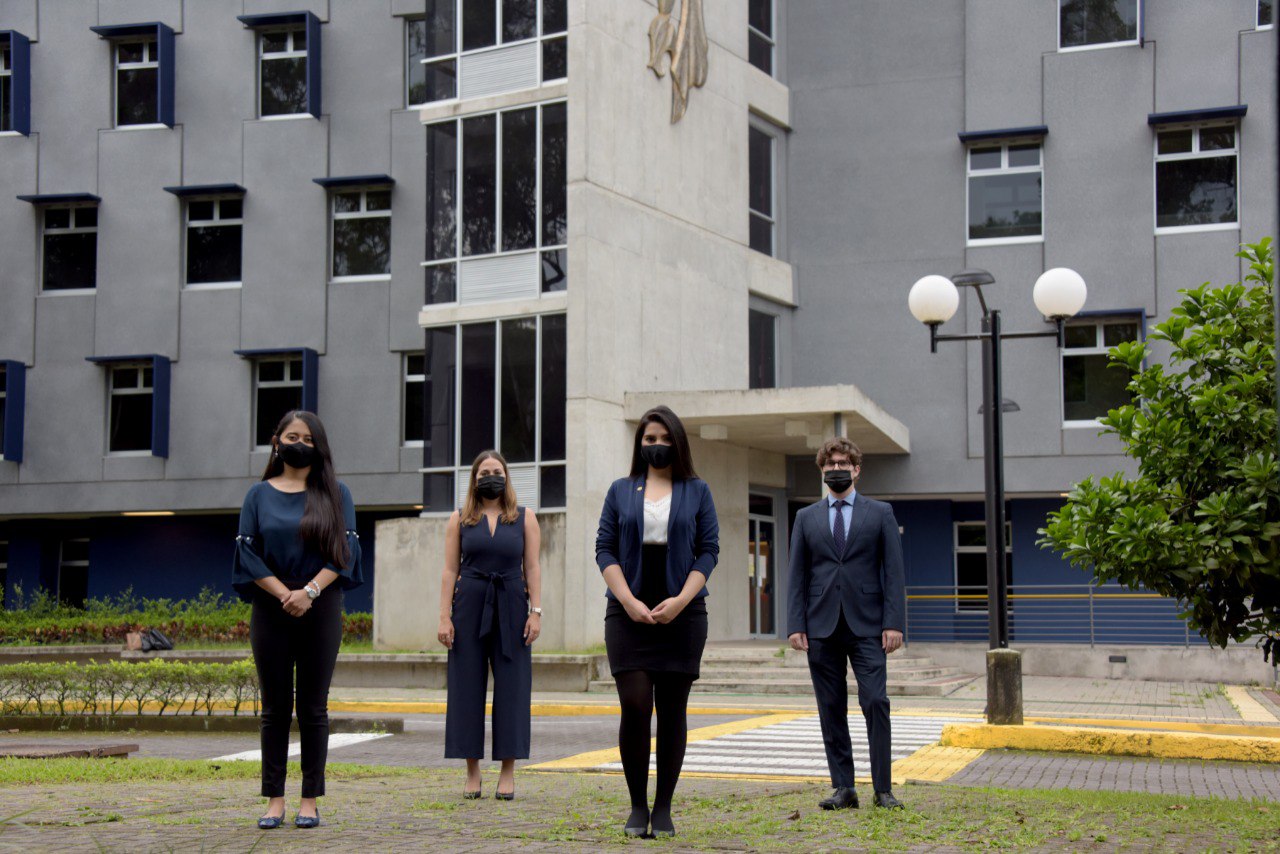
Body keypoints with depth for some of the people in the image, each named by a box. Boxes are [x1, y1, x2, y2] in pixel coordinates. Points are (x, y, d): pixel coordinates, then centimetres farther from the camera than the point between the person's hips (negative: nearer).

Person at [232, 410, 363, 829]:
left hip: (320, 610, -1)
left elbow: (345, 550, -2)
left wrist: (310, 592, -15)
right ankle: (275, 800, 7)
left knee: (313, 708, 1)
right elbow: (248, 551, 1)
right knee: (275, 708, 3)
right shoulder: (259, 495, 8)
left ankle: (310, 800, 6)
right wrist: (283, 594, -12)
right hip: (270, 609, 1)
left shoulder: (335, 494, 6)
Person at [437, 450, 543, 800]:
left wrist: (536, 612, -5)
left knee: (511, 687, -2)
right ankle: (472, 772, 7)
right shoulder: (459, 519, 9)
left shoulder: (525, 519, 9)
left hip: (511, 608, 0)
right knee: (468, 686, 0)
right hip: (469, 607, 0)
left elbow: (532, 568, 5)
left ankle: (508, 771, 5)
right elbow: (450, 570, 5)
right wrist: (444, 617, -3)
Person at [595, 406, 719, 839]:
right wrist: (629, 601, -10)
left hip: (682, 614, 0)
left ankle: (663, 808, 10)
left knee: (672, 711, 2)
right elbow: (605, 548, 4)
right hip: (629, 614, 0)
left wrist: (680, 600, -11)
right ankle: (637, 807, 3)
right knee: (634, 706, -9)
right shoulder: (621, 490, 10)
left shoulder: (697, 491, 8)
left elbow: (709, 550, 2)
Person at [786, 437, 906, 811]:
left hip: (866, 626, -2)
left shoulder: (880, 513, 8)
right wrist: (795, 625, 0)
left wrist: (894, 622, -7)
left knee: (876, 702, -10)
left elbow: (893, 571, 3)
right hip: (822, 626, 2)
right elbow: (797, 575, 10)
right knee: (831, 710, 3)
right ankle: (843, 788, 9)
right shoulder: (806, 517, 13)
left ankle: (883, 789, -4)